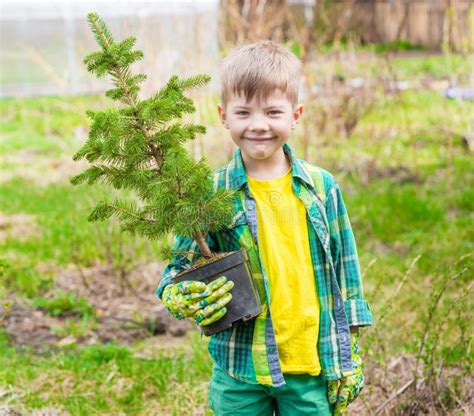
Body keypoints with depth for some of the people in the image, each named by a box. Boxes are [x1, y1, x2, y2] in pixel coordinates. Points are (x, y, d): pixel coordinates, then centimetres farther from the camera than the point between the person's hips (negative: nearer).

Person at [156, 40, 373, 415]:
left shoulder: (321, 186, 0)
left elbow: (345, 270, 6)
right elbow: (181, 267, 0)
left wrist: (350, 356, 6)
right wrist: (178, 297, -23)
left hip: (313, 367, 1)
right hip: (239, 372, -1)